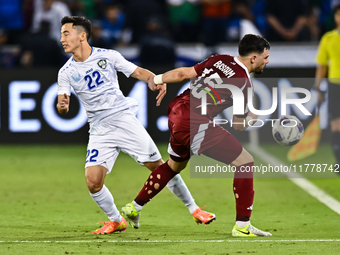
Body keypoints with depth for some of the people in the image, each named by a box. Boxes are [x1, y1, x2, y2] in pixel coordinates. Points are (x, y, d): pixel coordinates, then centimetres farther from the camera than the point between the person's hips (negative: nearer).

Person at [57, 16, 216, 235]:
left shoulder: (108, 56, -2)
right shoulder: (66, 72, 2)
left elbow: (139, 72, 0)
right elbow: (62, 105, -5)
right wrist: (62, 106, -29)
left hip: (125, 120, -2)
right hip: (100, 131, 2)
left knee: (159, 167, -3)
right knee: (93, 181, -14)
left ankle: (193, 208, 14)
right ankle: (116, 221, 10)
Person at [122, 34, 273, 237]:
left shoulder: (220, 60, 9)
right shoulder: (244, 83, -7)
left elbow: (184, 73, 12)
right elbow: (238, 124, 1)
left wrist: (158, 79, 24)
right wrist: (251, 119, 21)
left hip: (177, 113, 8)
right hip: (196, 124, -8)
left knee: (175, 165, 33)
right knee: (245, 162, -2)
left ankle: (134, 208, 44)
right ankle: (242, 226, -4)